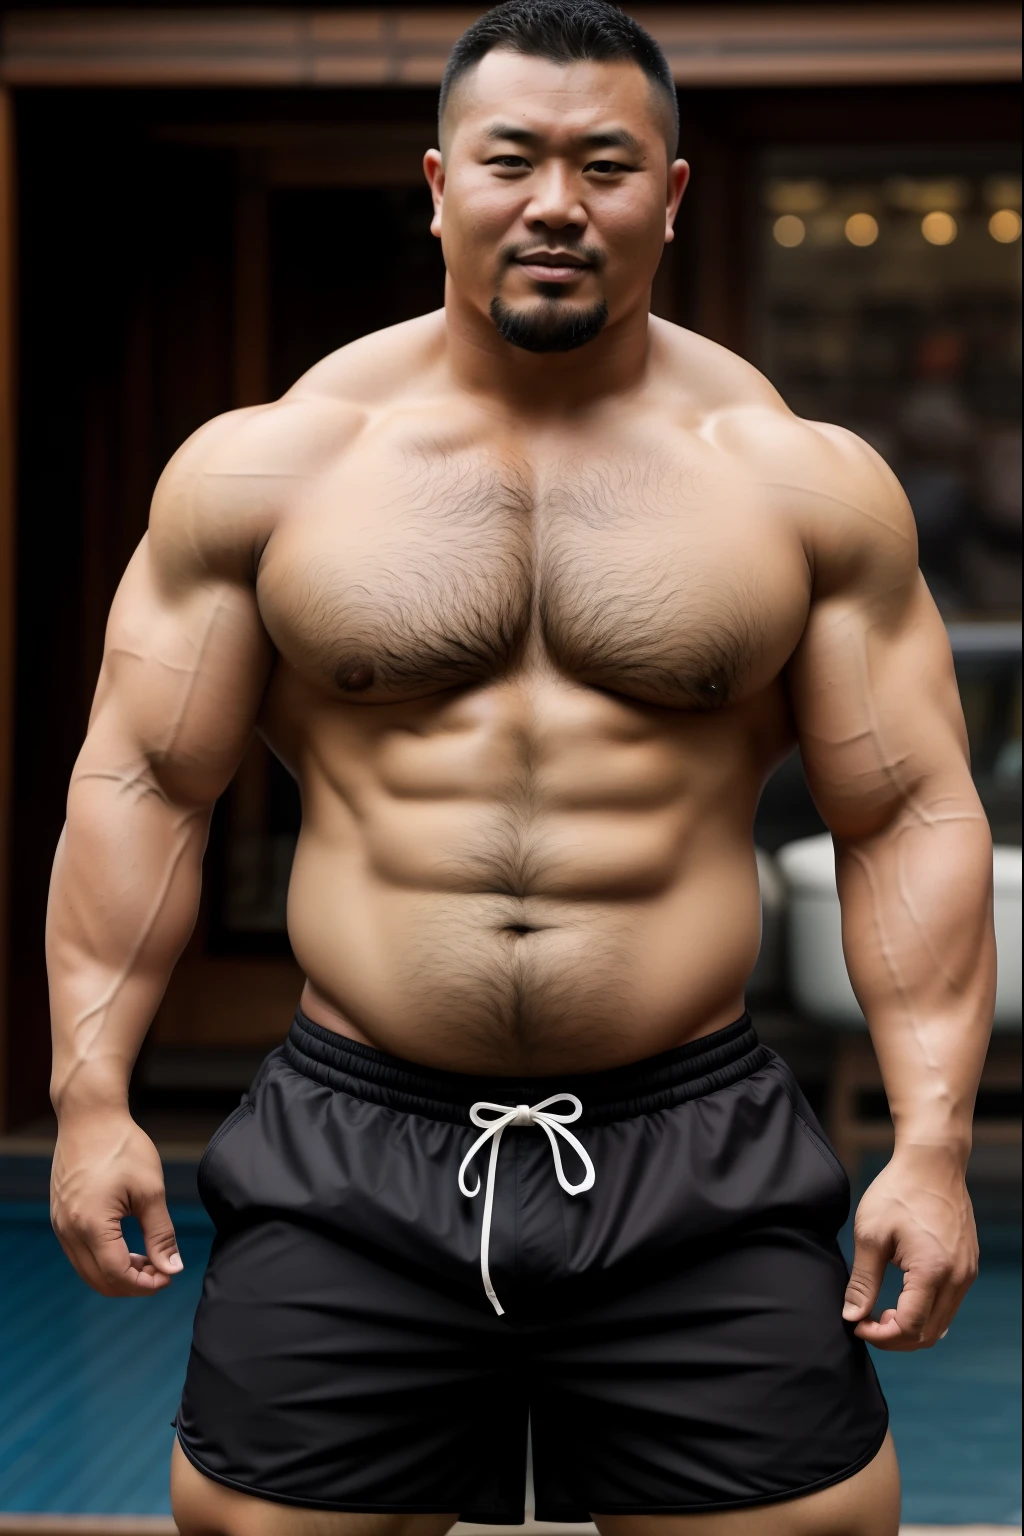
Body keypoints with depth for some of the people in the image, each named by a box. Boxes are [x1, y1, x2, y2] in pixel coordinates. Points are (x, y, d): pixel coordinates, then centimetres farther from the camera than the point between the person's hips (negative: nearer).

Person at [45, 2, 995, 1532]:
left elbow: (912, 818, 3)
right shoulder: (266, 465, 3)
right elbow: (141, 783, 4)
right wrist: (92, 1092, -3)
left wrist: (933, 1139, -4)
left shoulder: (805, 477, 3)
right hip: (344, 1168, 0)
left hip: (700, 1163, 0)